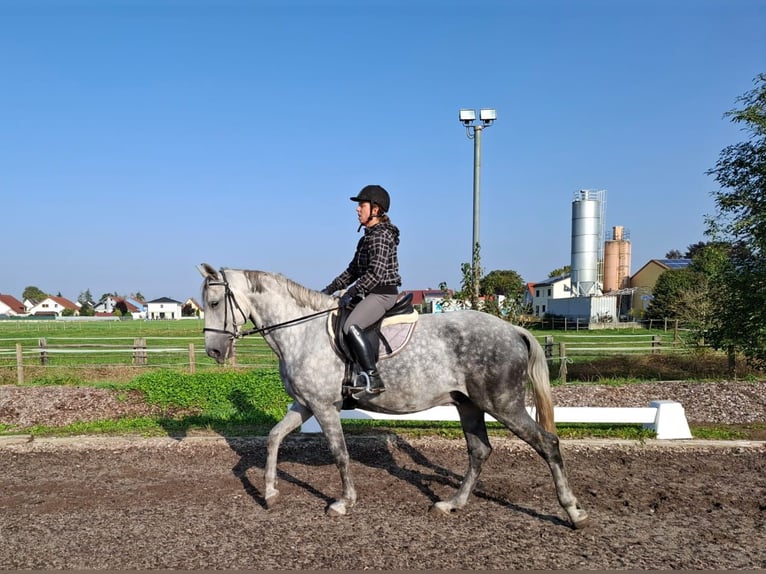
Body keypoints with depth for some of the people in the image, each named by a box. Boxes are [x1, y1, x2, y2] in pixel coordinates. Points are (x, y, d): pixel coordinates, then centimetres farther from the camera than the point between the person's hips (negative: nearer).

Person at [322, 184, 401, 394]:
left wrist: (350, 293, -20)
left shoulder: (380, 235, -13)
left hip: (383, 293, -11)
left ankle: (374, 379, -29)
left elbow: (376, 272, -23)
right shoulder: (368, 236, 17)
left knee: (351, 327, -30)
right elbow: (353, 270, 20)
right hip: (370, 293, 11)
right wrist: (330, 289, 13)